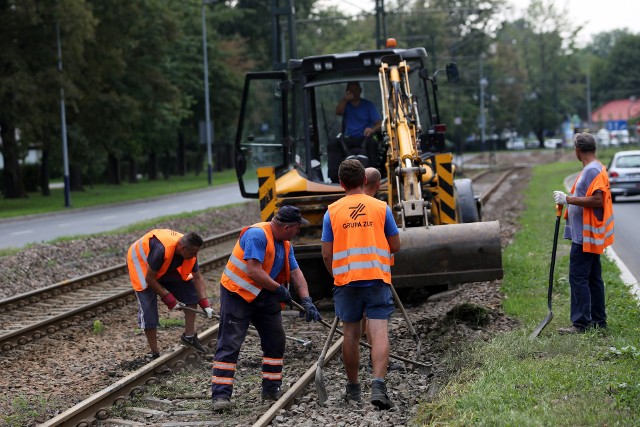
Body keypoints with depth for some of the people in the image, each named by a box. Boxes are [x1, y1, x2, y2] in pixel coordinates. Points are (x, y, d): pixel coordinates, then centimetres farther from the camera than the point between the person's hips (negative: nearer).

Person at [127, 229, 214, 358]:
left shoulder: (190, 252, -20)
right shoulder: (161, 250, -41)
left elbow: (197, 278, -11)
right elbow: (149, 279, -31)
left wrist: (205, 305, -20)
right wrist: (168, 298, -28)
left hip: (167, 268, 7)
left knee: (191, 291, -4)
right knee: (148, 310, -14)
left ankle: (189, 336, 6)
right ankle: (155, 354, -4)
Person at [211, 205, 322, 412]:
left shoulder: (285, 244, 7)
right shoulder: (257, 235, -23)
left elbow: (295, 272, 4)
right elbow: (254, 271, -28)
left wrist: (306, 301, -8)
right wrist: (279, 289, -18)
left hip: (265, 297, 9)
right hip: (238, 294, -9)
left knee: (275, 341, 10)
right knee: (229, 344, -10)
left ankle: (271, 390, 21)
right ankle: (221, 395, -11)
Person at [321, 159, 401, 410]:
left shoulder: (332, 212, 1)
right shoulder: (381, 208, 1)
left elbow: (326, 254, 2)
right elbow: (395, 246, 6)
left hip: (345, 280, 1)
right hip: (377, 278, -1)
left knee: (351, 334, 13)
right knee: (379, 333, -7)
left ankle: (353, 388, 24)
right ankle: (378, 385, -23)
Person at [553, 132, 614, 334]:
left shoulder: (592, 171, -18)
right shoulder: (596, 168, 16)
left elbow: (597, 200, -26)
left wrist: (569, 199, -22)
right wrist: (569, 200, 19)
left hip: (585, 235, -11)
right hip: (589, 235, 11)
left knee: (578, 278, -9)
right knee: (593, 278, 14)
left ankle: (581, 323, -9)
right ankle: (598, 320, 20)